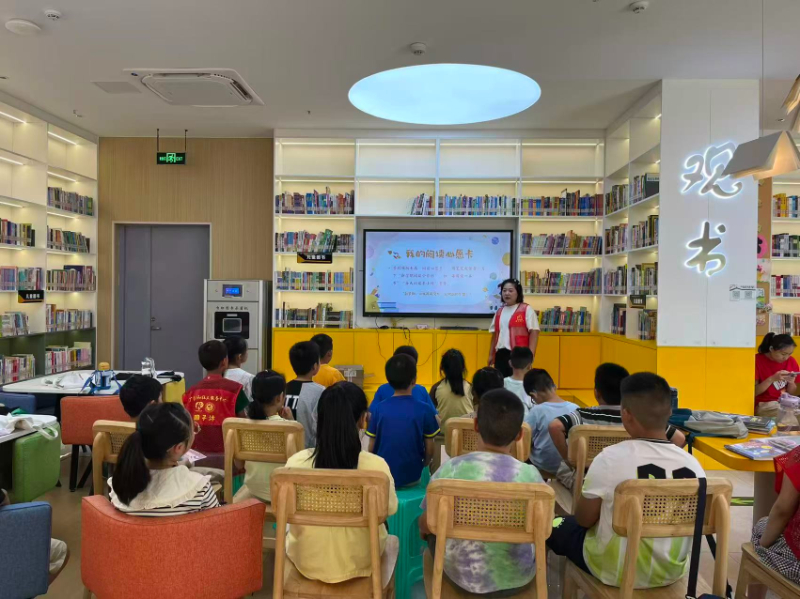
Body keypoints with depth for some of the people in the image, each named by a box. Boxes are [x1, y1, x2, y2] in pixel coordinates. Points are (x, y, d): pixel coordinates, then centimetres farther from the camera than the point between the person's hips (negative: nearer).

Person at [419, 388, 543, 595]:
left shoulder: (449, 470, -19)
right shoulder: (530, 475, -17)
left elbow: (427, 525, -4)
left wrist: (422, 528, 21)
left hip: (462, 574, 0)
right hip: (518, 576, 1)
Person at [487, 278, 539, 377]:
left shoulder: (526, 310, -4)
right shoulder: (499, 312, 15)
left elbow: (534, 332, -9)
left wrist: (530, 355, -16)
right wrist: (491, 355, 19)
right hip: (501, 354, 6)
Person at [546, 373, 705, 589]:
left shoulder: (611, 457, -25)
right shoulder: (692, 463, -12)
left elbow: (583, 519, -13)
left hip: (616, 571, -4)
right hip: (671, 572, 5)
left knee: (556, 526, 20)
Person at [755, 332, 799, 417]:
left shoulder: (791, 361, 4)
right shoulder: (758, 360, -10)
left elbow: (792, 394, 11)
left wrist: (791, 382, -10)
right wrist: (772, 379, -22)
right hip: (764, 405, -5)